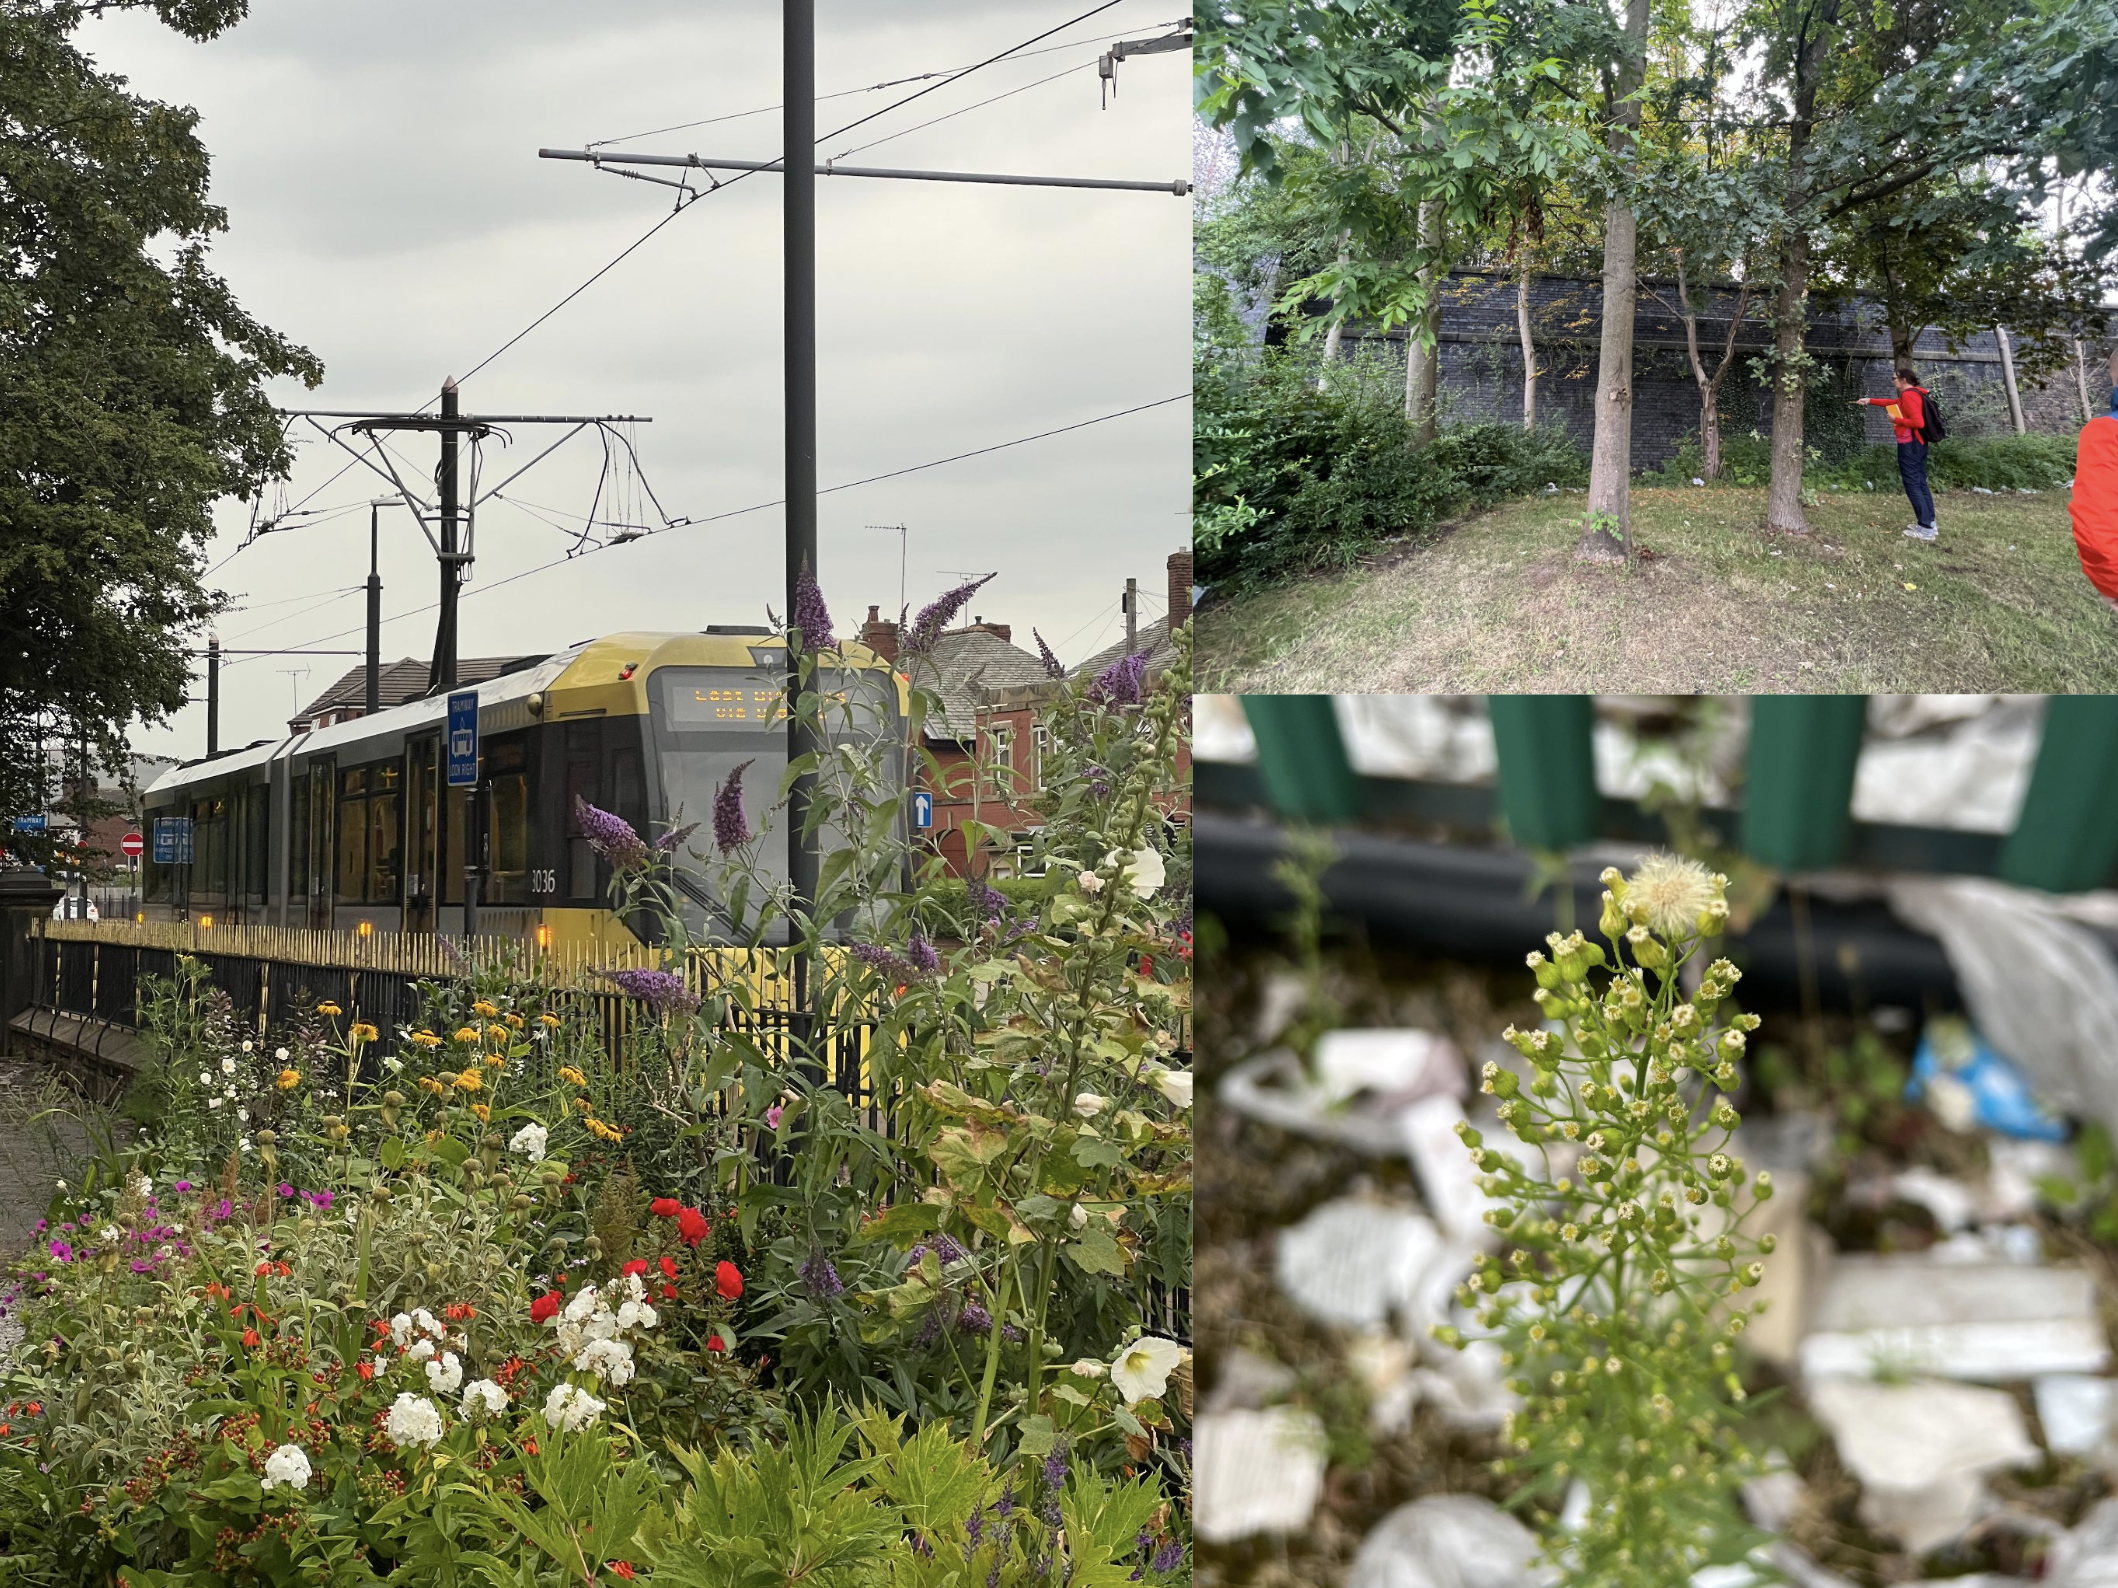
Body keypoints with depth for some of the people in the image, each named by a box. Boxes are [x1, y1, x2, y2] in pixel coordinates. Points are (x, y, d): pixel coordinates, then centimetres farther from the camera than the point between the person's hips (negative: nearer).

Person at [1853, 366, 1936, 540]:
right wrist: (1870, 401, 33)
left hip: (1909, 445, -10)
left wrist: (1896, 420, -14)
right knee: (1920, 484, 13)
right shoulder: (1913, 394, 14)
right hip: (1918, 443, 10)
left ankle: (1926, 528, -13)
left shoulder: (1908, 395, -17)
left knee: (1912, 485, -9)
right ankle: (1929, 522, 14)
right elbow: (1892, 403, 31)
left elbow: (1918, 422, -25)